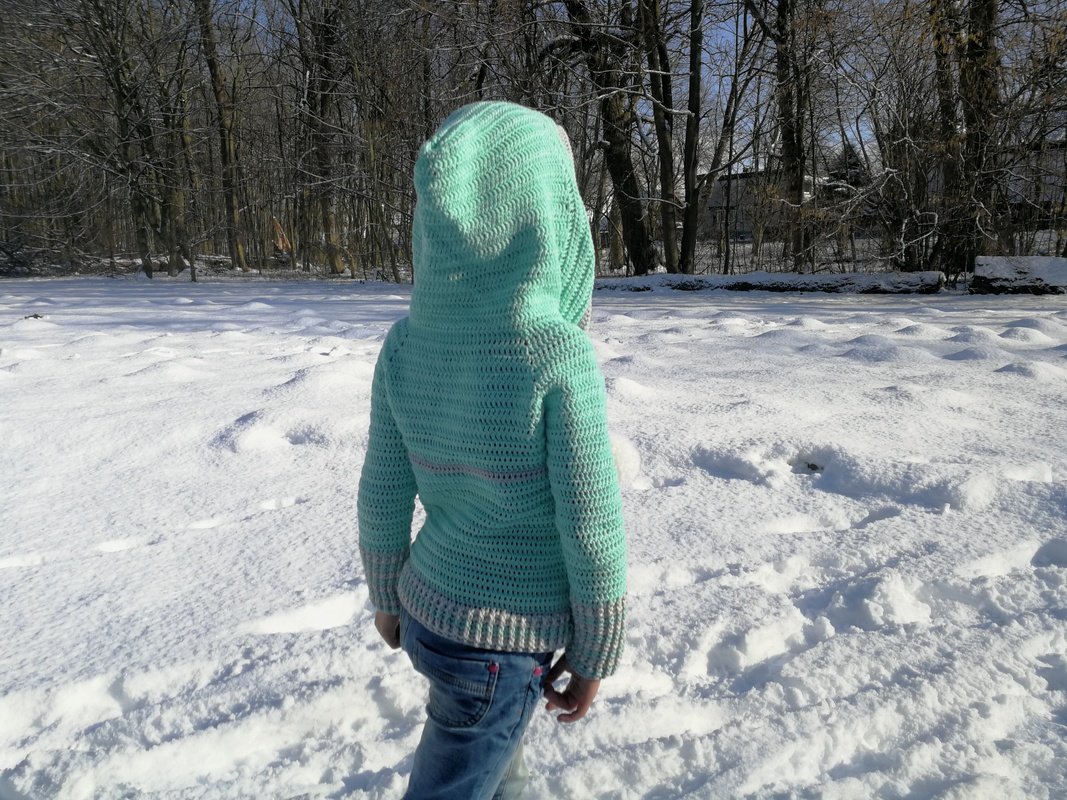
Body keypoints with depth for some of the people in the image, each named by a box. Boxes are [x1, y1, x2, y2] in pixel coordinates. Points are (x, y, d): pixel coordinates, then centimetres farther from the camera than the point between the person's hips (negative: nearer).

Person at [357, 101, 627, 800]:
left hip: (429, 606, 5)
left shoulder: (406, 344, -10)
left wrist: (387, 597, 14)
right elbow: (592, 533, -21)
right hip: (507, 639, -5)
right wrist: (594, 658, -5)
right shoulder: (558, 354, -27)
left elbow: (382, 497, -2)